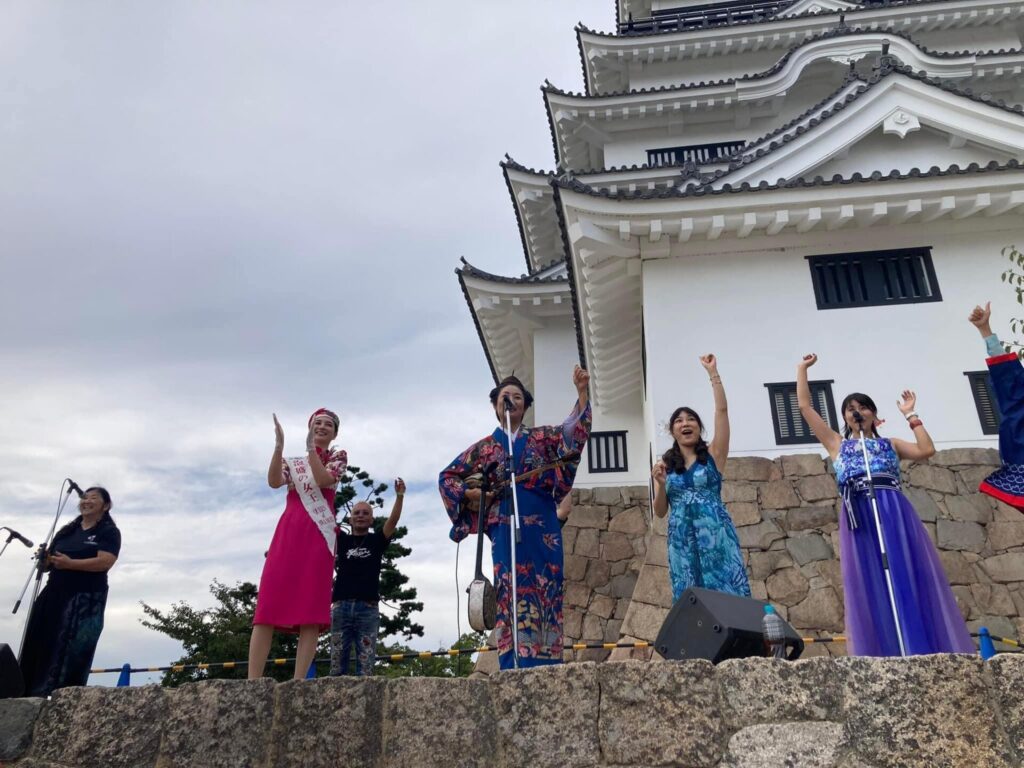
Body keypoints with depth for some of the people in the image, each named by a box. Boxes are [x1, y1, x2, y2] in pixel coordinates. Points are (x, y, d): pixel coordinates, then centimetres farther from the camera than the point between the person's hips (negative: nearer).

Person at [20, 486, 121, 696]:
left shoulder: (109, 532, 0)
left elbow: (105, 562, -15)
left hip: (85, 601, -6)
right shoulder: (67, 531, 19)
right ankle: (31, 696, 7)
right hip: (54, 596, 6)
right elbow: (49, 562, 19)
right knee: (39, 648, 3)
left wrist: (70, 564, -23)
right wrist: (44, 559, -5)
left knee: (71, 654, -9)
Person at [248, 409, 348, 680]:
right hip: (288, 533, 3)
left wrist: (311, 447, -11)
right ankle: (252, 681, -6)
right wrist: (279, 446, -13)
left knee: (311, 608, -10)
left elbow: (323, 479, -8)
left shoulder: (338, 457, 14)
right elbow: (274, 482, -3)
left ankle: (298, 682, -10)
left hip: (318, 535, -2)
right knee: (269, 603, -7)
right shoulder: (293, 462, 21)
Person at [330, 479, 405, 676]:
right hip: (341, 606, 1)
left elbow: (393, 520, -3)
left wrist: (400, 495, -18)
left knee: (366, 663, -3)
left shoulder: (377, 540, 12)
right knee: (337, 661, 2)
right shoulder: (341, 539, 14)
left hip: (368, 608, -1)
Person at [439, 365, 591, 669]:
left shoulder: (541, 437, 16)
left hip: (542, 528, 1)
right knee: (511, 593, -7)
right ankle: (515, 667, -7)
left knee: (545, 592, -3)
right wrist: (472, 493, 1)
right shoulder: (484, 447, 14)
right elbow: (447, 477, 18)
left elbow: (576, 429, 1)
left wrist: (581, 391, -12)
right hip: (506, 528, -1)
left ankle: (545, 665, 1)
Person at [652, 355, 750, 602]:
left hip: (716, 534, -2)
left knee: (726, 592, -7)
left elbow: (722, 409, -2)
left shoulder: (713, 454, 7)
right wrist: (660, 483, -7)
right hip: (681, 539, 2)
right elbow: (660, 512, 11)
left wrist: (712, 372, -1)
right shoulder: (665, 465, 12)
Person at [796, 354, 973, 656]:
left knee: (910, 581, -4)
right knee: (871, 589, -4)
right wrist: (802, 368, 23)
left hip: (895, 515, 1)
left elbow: (926, 450, 5)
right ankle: (888, 657, -3)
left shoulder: (890, 444, 24)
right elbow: (804, 406, 17)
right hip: (860, 518, -1)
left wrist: (910, 415, 12)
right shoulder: (837, 444, 20)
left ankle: (928, 653, -2)